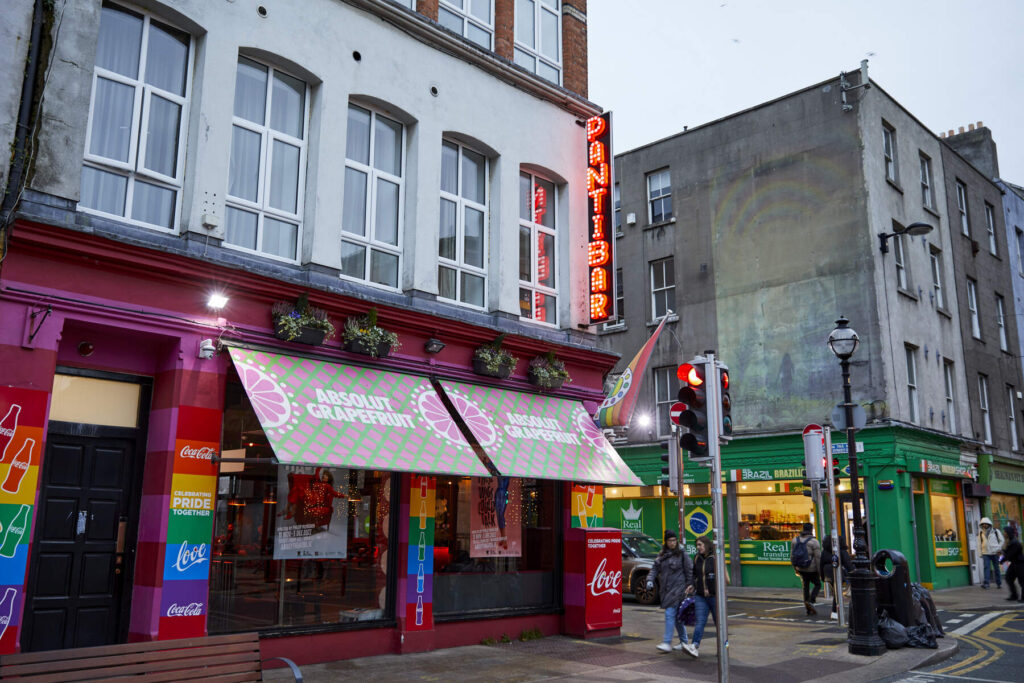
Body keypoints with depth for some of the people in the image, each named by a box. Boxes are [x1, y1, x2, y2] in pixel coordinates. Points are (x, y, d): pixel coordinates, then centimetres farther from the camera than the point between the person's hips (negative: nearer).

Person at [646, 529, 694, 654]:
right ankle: (683, 642, 24)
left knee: (670, 613, -14)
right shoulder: (661, 555, 11)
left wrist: (689, 587, -6)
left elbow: (689, 571, -3)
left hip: (678, 588, -6)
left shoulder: (681, 554, -4)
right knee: (676, 616, 13)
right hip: (666, 589, 6)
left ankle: (667, 643, -13)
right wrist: (650, 580, -6)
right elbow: (655, 569, 10)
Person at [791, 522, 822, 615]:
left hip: (800, 569, 4)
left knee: (806, 586, 18)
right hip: (811, 569, -4)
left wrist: (795, 569, 16)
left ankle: (808, 609, 17)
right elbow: (818, 558, -15)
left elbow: (792, 556, 5)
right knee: (817, 585, 17)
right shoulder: (814, 542, -13)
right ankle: (811, 601, -4)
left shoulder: (795, 540, 2)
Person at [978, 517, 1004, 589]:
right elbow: (979, 544, 12)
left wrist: (999, 549, -5)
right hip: (985, 553, 1)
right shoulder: (980, 533, 8)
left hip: (995, 553, -1)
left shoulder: (996, 531, 2)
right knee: (986, 568, -10)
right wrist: (980, 552, 5)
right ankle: (986, 583, -16)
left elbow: (1001, 540, 4)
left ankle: (999, 583, 17)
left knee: (997, 568, 6)